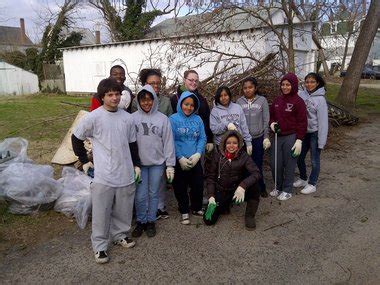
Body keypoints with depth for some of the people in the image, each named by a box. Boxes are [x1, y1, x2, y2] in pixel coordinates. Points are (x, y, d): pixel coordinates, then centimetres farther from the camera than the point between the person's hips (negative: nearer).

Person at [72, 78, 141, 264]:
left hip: (126, 175, 4)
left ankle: (120, 235, 40)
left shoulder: (127, 118, 3)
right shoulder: (93, 117, -10)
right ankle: (100, 246, 25)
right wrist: (84, 161, 4)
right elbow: (76, 138, 3)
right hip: (103, 177, -4)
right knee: (101, 213, 6)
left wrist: (136, 164, 14)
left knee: (123, 210, 17)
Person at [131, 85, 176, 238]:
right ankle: (141, 221, 25)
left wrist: (170, 165, -3)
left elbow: (168, 142, -1)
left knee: (153, 193, 11)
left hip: (157, 163, 0)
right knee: (140, 195, 3)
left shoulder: (162, 118, -2)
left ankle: (151, 221, 28)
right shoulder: (133, 118, -1)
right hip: (139, 162, 0)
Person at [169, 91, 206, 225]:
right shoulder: (173, 119, -7)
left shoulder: (198, 119, 5)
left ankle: (197, 208, 35)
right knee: (181, 187, 8)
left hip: (195, 160, 3)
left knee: (198, 185, 11)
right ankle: (184, 212, 27)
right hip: (179, 161, -3)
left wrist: (198, 154, -11)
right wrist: (180, 158, -15)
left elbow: (202, 138, 4)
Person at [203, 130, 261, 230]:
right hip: (221, 191, 1)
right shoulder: (217, 155, -8)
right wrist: (211, 196, -13)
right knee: (208, 220, -8)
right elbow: (211, 176, -3)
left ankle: (249, 216, -7)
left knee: (254, 186, -30)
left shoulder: (243, 156, -11)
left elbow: (256, 173, -24)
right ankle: (225, 205, 23)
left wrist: (242, 186, -39)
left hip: (237, 190, -1)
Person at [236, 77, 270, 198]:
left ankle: (261, 187, 25)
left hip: (258, 138, -1)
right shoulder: (239, 101, 2)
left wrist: (266, 137, -2)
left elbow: (266, 120, 1)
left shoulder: (262, 100, 0)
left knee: (258, 164, 5)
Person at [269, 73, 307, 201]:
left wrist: (299, 140, -13)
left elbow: (302, 122, -9)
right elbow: (271, 115, 19)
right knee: (275, 164, 9)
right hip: (278, 136, 5)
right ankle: (278, 187, 30)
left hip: (291, 137, -5)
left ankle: (287, 190, 22)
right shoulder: (277, 100, 8)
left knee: (289, 165, 5)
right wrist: (272, 123, -2)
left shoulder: (298, 101, -8)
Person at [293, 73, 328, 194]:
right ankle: (303, 179, 38)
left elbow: (323, 121, -14)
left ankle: (312, 184, 25)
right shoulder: (301, 95, -2)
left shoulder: (320, 99, -14)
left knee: (314, 160, 8)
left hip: (314, 133, -5)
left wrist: (321, 141, -15)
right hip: (303, 132, 5)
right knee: (299, 158, 16)